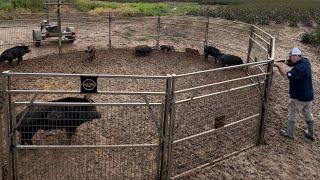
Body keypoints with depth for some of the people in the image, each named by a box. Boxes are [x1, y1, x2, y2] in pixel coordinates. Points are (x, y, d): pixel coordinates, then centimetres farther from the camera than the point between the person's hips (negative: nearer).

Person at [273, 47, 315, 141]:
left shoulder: (299, 68, -29)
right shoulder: (305, 61, -1)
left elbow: (286, 75, -37)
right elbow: (294, 63, 13)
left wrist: (279, 65, -26)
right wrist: (288, 62, -8)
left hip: (299, 97, -9)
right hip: (308, 95, 9)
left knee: (292, 113, 9)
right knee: (308, 114, 20)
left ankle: (289, 133, 23)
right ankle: (311, 134, 33)